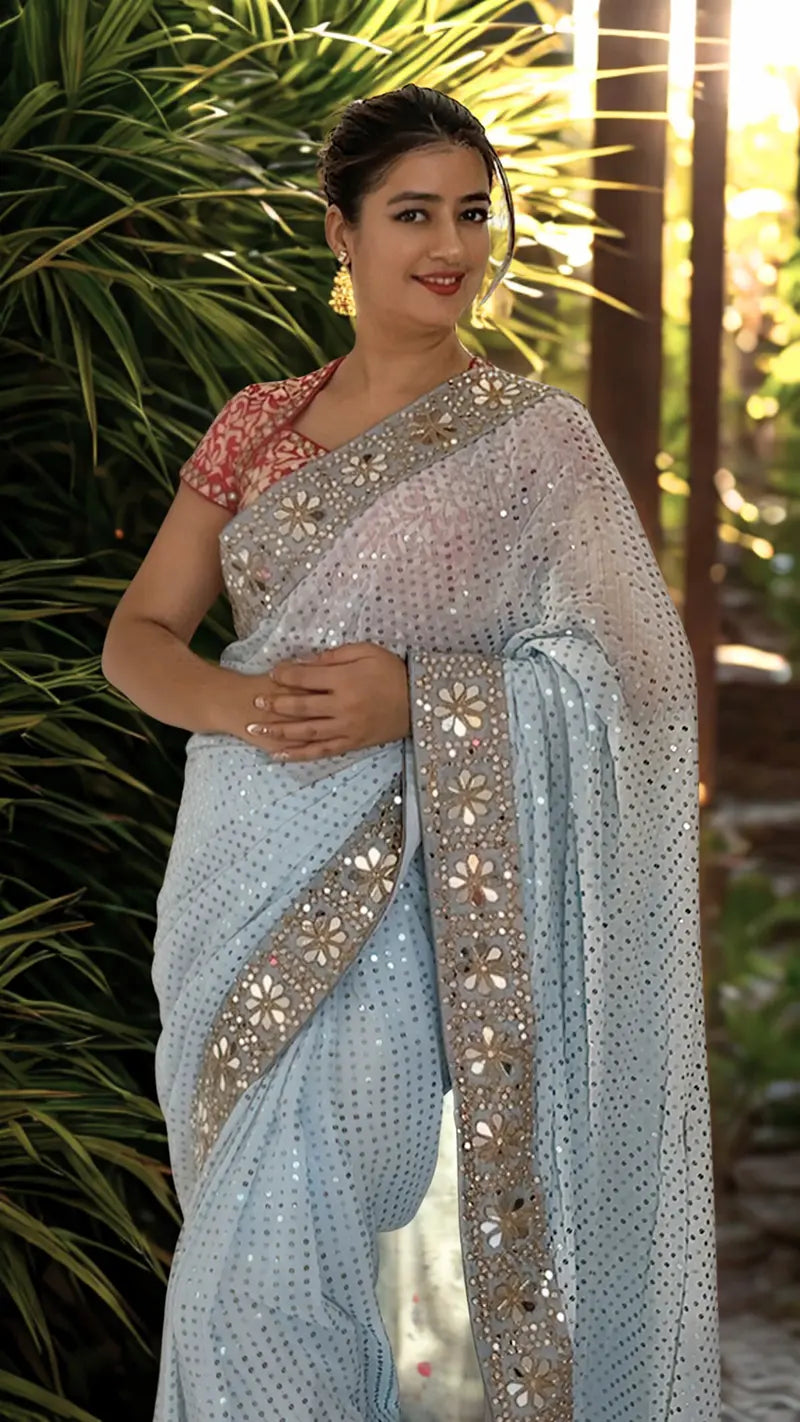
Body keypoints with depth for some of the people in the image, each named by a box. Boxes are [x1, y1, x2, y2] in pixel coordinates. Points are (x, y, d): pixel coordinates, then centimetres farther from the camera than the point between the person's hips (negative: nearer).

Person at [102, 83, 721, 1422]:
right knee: (247, 1228, 15)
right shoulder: (258, 424, 9)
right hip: (241, 868, 5)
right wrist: (239, 701, -14)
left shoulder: (532, 437, -4)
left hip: (401, 892, -5)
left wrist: (419, 700, -21)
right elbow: (138, 634, 8)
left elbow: (626, 673, -8)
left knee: (265, 1270, -10)